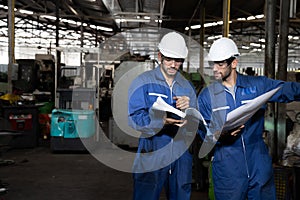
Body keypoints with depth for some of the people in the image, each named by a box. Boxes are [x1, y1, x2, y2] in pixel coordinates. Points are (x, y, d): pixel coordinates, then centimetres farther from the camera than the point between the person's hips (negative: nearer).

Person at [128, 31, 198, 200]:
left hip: (181, 156, 4)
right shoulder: (143, 82, -1)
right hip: (151, 155, -4)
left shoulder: (187, 87, 14)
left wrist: (189, 109, -13)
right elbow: (134, 118, -12)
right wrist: (161, 121, -29)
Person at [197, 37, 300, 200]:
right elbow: (204, 132, 1)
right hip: (227, 167, 0)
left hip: (259, 164, 1)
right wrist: (219, 134, -20)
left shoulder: (257, 85, 2)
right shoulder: (206, 96, 2)